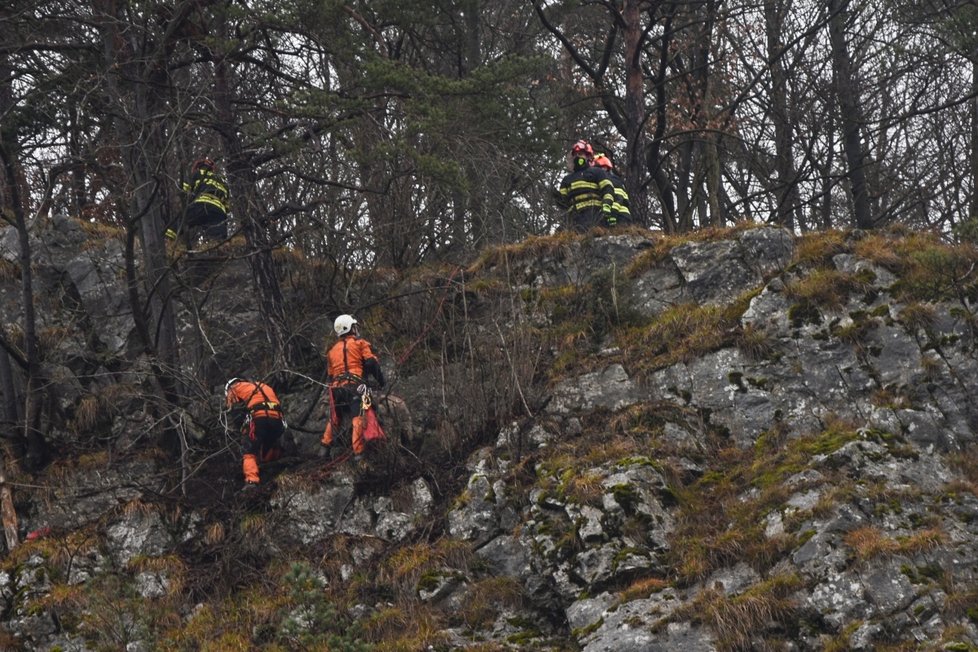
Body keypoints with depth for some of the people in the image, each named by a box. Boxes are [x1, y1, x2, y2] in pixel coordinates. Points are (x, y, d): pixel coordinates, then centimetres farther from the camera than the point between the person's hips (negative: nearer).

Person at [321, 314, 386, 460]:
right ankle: (358, 451, -23)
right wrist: (380, 379, 3)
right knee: (358, 418, -13)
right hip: (355, 385, -6)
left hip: (336, 387, 6)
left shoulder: (332, 350, 24)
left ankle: (325, 444, 19)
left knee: (334, 417, 22)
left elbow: (329, 374, 24)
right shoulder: (360, 343, 7)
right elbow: (371, 362, -5)